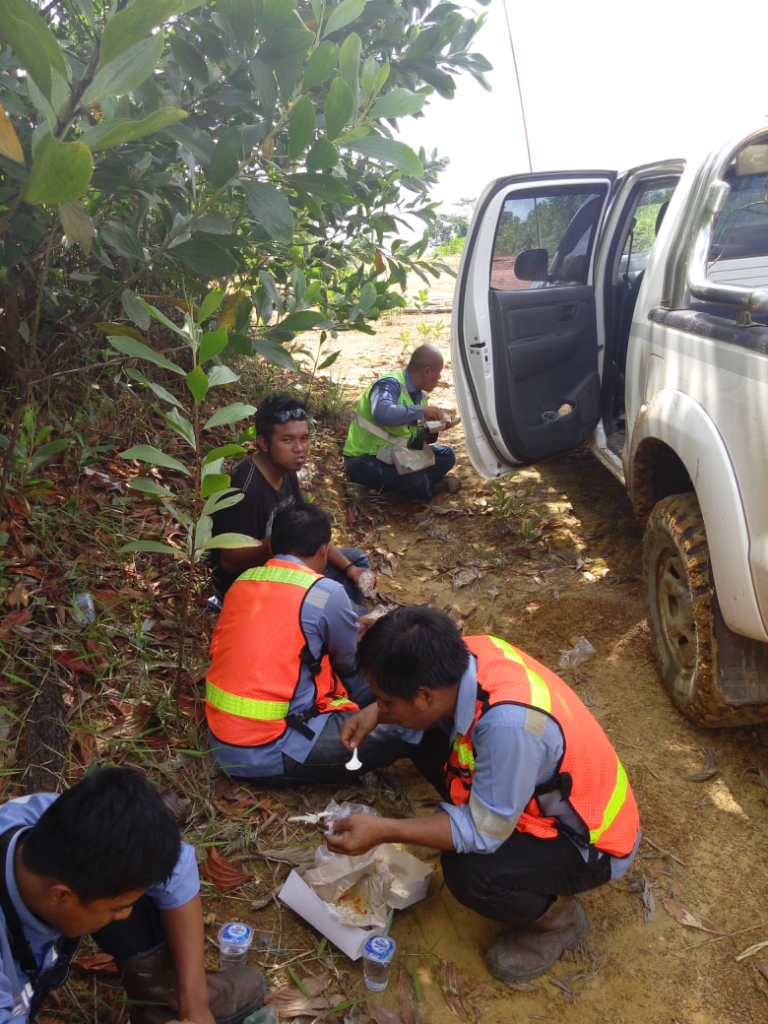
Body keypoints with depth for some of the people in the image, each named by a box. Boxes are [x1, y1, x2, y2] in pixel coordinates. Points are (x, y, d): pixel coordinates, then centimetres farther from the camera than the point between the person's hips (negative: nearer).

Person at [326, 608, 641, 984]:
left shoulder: (509, 724, -41)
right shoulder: (469, 653, -19)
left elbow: (484, 831, -28)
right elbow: (439, 706, 6)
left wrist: (383, 831, -27)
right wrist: (377, 712, -10)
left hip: (591, 842, -7)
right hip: (546, 792, 7)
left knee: (469, 872, -28)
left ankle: (558, 917, 4)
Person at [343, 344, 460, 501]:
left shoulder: (420, 395, 6)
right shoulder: (390, 384, -20)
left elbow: (413, 440, 11)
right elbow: (382, 413, -43)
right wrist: (422, 411, -32)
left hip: (394, 456, 9)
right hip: (365, 460, -9)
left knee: (447, 456, 4)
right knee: (414, 479, -31)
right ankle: (430, 488, 3)